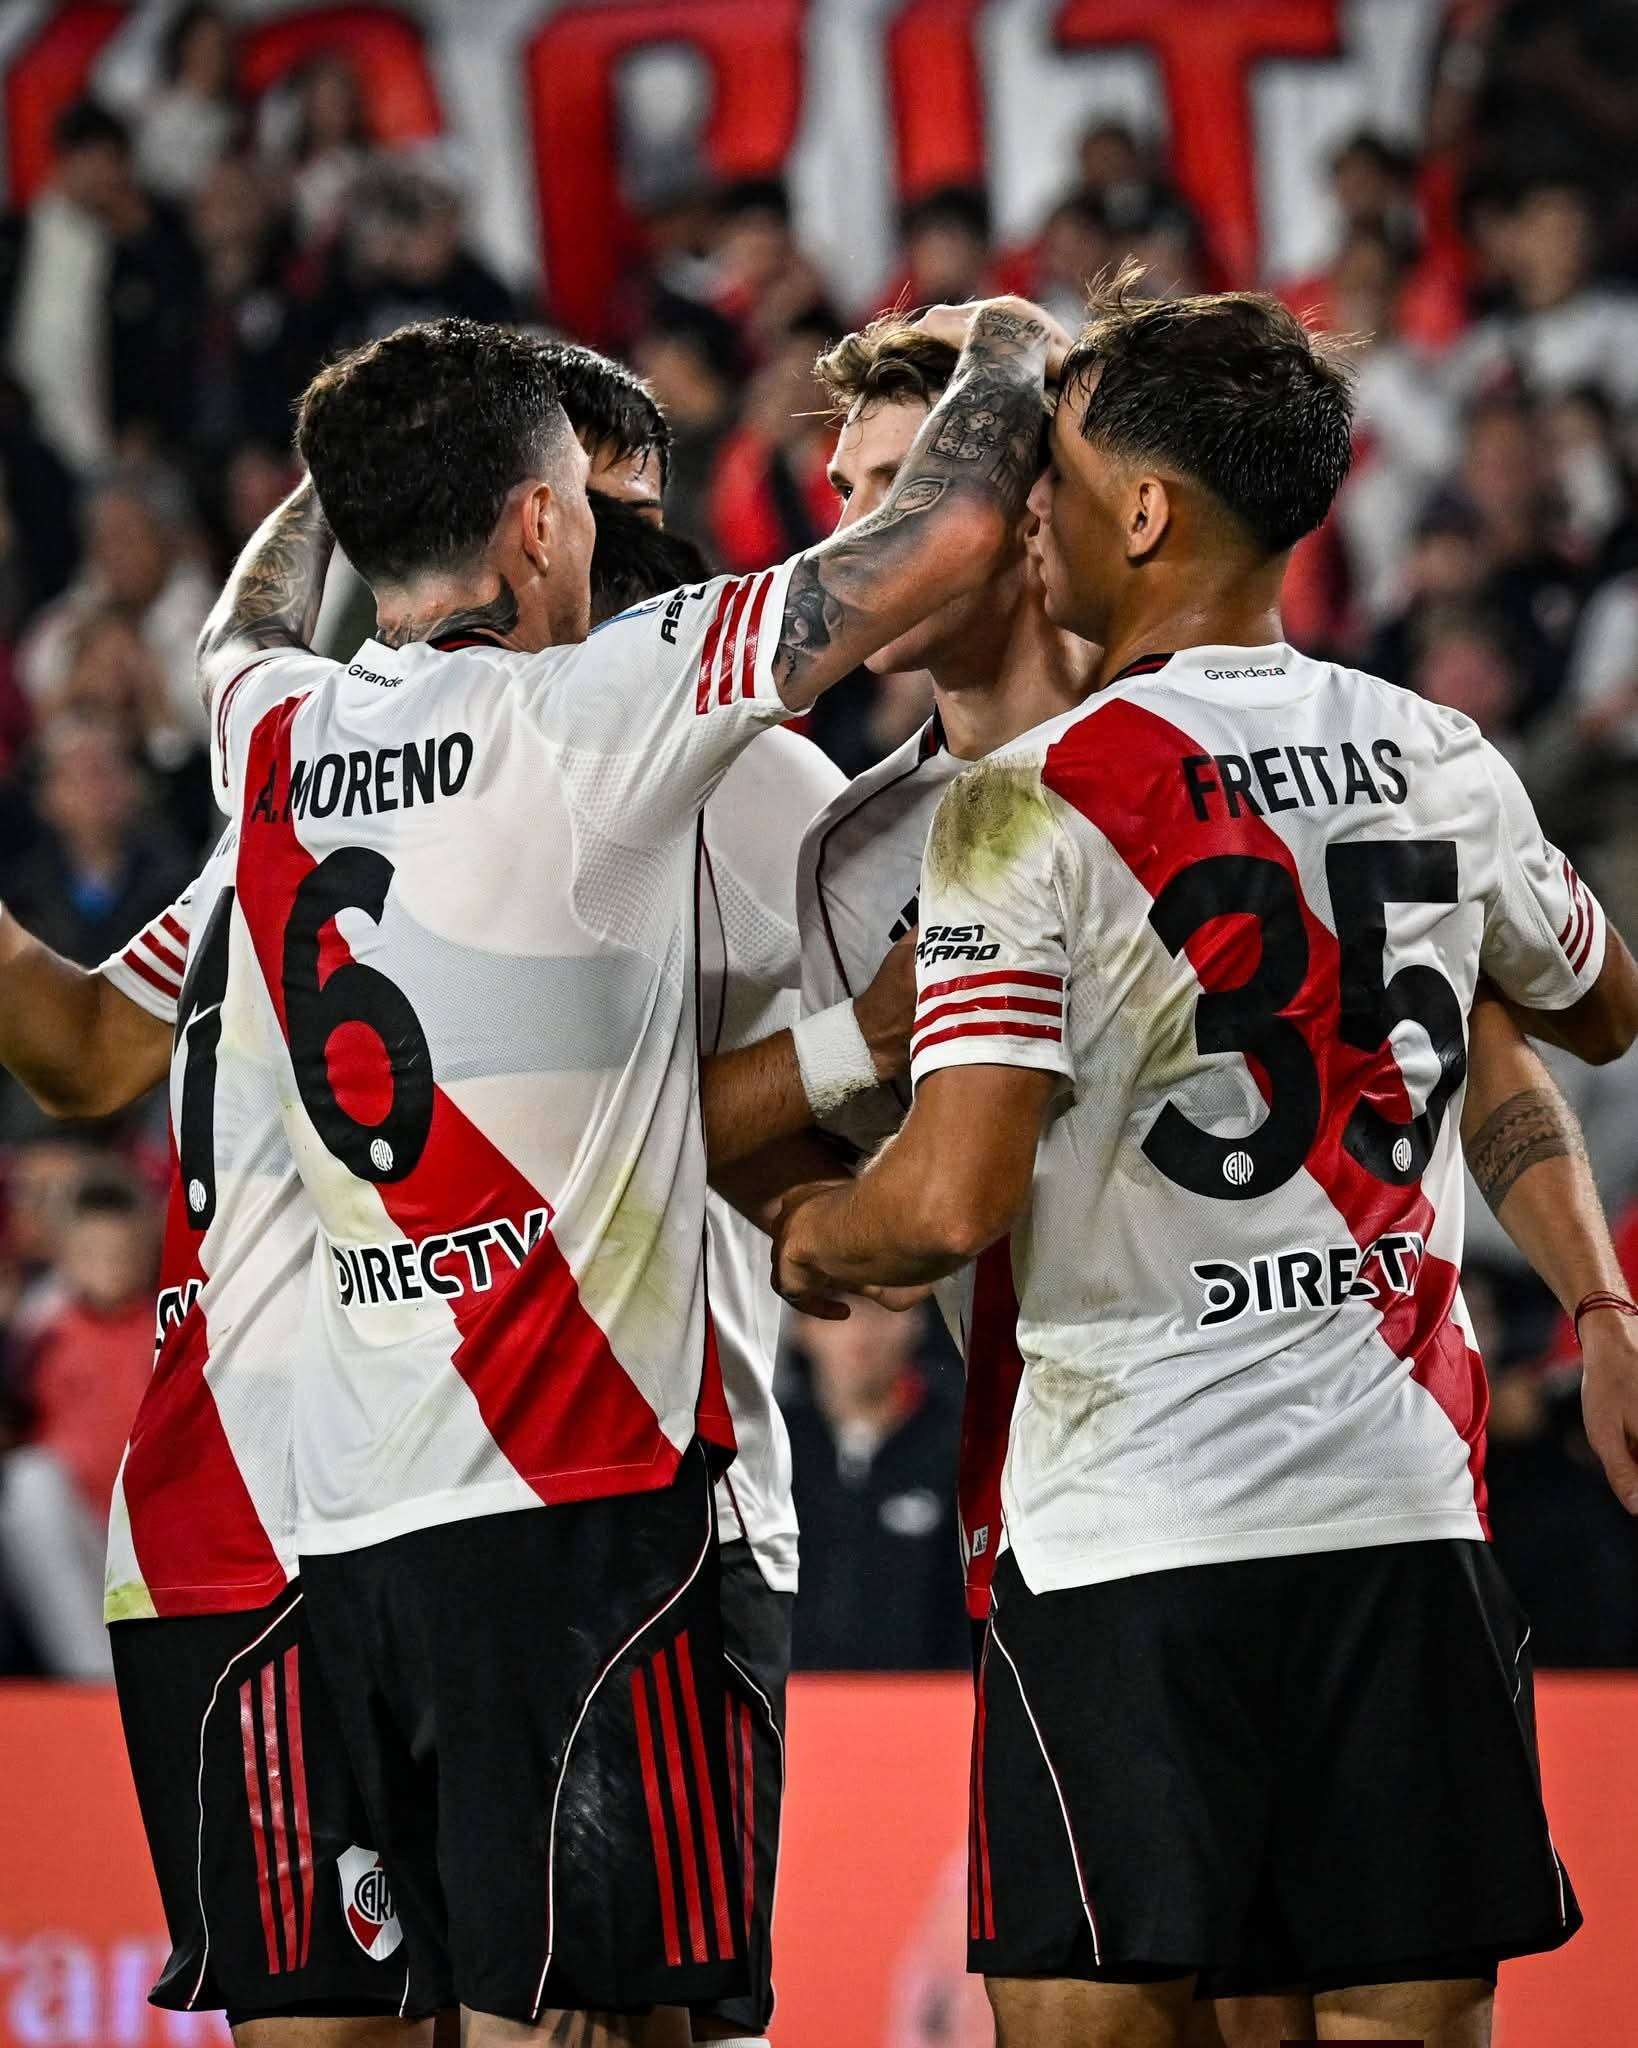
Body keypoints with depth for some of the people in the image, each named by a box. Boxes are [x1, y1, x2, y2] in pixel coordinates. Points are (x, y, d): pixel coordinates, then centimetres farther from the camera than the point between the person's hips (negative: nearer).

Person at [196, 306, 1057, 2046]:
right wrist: (1008, 349, 11)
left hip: (352, 1498, 7)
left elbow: (245, 619, 35)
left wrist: (357, 459, 49)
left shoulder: (277, 738, 8)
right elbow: (946, 537, -8)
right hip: (567, 1486, -7)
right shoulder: (582, 713, -10)